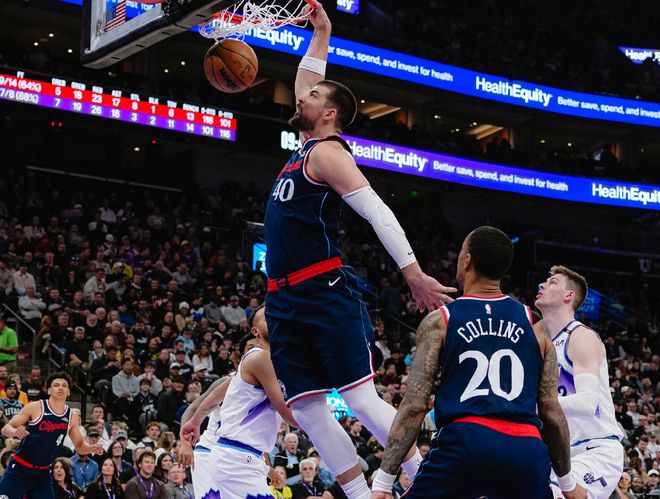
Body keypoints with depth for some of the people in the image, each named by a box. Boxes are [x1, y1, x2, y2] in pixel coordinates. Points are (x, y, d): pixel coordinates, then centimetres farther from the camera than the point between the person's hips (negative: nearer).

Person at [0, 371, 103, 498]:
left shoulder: (72, 416, 3)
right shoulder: (35, 407, -9)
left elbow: (79, 445, 15)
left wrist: (91, 448, -8)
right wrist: (15, 432, -32)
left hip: (43, 473, 4)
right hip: (20, 469, -4)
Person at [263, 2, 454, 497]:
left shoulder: (327, 151, -7)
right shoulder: (307, 147, 18)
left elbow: (377, 212, -17)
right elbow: (306, 83, 35)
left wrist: (414, 274, -25)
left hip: (326, 293, -9)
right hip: (286, 299, 9)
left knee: (360, 397, -12)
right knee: (306, 408, 2)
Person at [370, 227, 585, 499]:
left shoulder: (439, 321, 9)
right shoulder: (535, 325, 16)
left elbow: (415, 406, 1)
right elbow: (551, 410, 14)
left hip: (465, 443, -3)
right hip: (526, 450, 3)